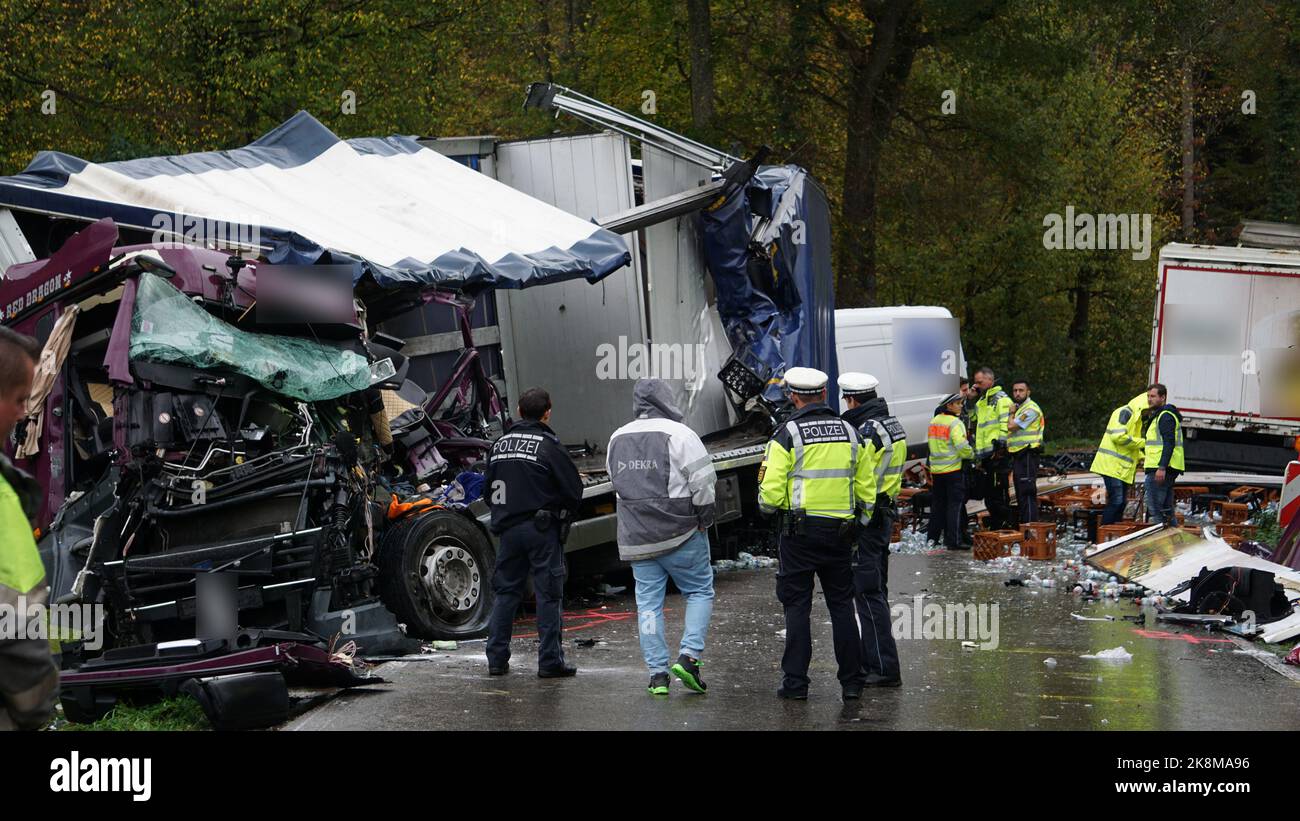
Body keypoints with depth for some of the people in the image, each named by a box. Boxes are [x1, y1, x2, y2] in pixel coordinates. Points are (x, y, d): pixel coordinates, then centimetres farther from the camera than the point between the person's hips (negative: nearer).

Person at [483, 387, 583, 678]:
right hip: (542, 530, -5)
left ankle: (497, 659, 11)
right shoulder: (549, 446, -10)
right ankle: (550, 662, 1)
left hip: (508, 530, 5)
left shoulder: (500, 445, 7)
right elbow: (573, 491, -9)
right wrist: (562, 516, 10)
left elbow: (489, 489, 13)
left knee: (505, 592, 12)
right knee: (548, 594, 1)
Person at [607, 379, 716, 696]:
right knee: (700, 592, 9)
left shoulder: (617, 440, 11)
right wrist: (704, 517, 0)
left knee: (648, 602, 7)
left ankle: (657, 673, 3)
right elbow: (702, 481, -13)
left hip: (636, 538, 5)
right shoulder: (678, 434, -10)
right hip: (681, 533, -5)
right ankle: (689, 656, -6)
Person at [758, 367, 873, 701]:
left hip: (800, 529, -4)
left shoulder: (787, 435, -8)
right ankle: (851, 681, 10)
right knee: (842, 604, 11)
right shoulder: (850, 433, 7)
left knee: (797, 606, 3)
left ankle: (795, 681, 3)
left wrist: (766, 504, 10)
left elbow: (771, 494, -12)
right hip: (840, 531, 4)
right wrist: (859, 524, 21)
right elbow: (867, 489, 9)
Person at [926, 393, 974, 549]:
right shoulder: (955, 423, -14)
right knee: (955, 504, -3)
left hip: (936, 469, 7)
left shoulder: (934, 421, 10)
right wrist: (971, 454, -3)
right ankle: (953, 541, -6)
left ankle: (932, 538, 20)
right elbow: (962, 446, -21)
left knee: (938, 503, 16)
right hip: (953, 469, -7)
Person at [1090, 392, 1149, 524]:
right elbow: (1118, 436, -22)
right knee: (1116, 501, -15)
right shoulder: (1124, 413, -9)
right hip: (1112, 465, -10)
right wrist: (1142, 443, -15)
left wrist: (1142, 457, 13)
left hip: (1123, 469, 10)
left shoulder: (1136, 418, 23)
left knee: (1121, 502, 9)